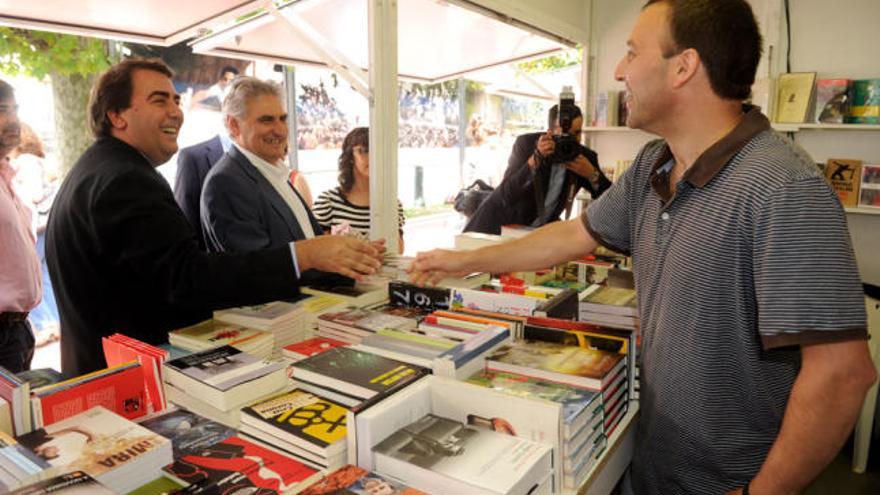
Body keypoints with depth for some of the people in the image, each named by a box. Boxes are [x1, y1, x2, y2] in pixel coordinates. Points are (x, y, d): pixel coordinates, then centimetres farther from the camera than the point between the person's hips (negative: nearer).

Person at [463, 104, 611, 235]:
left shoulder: (586, 156, -8)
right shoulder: (526, 143, -16)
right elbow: (506, 196, -26)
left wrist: (592, 174, -26)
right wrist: (536, 158, -35)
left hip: (540, 230, 4)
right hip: (499, 225, -3)